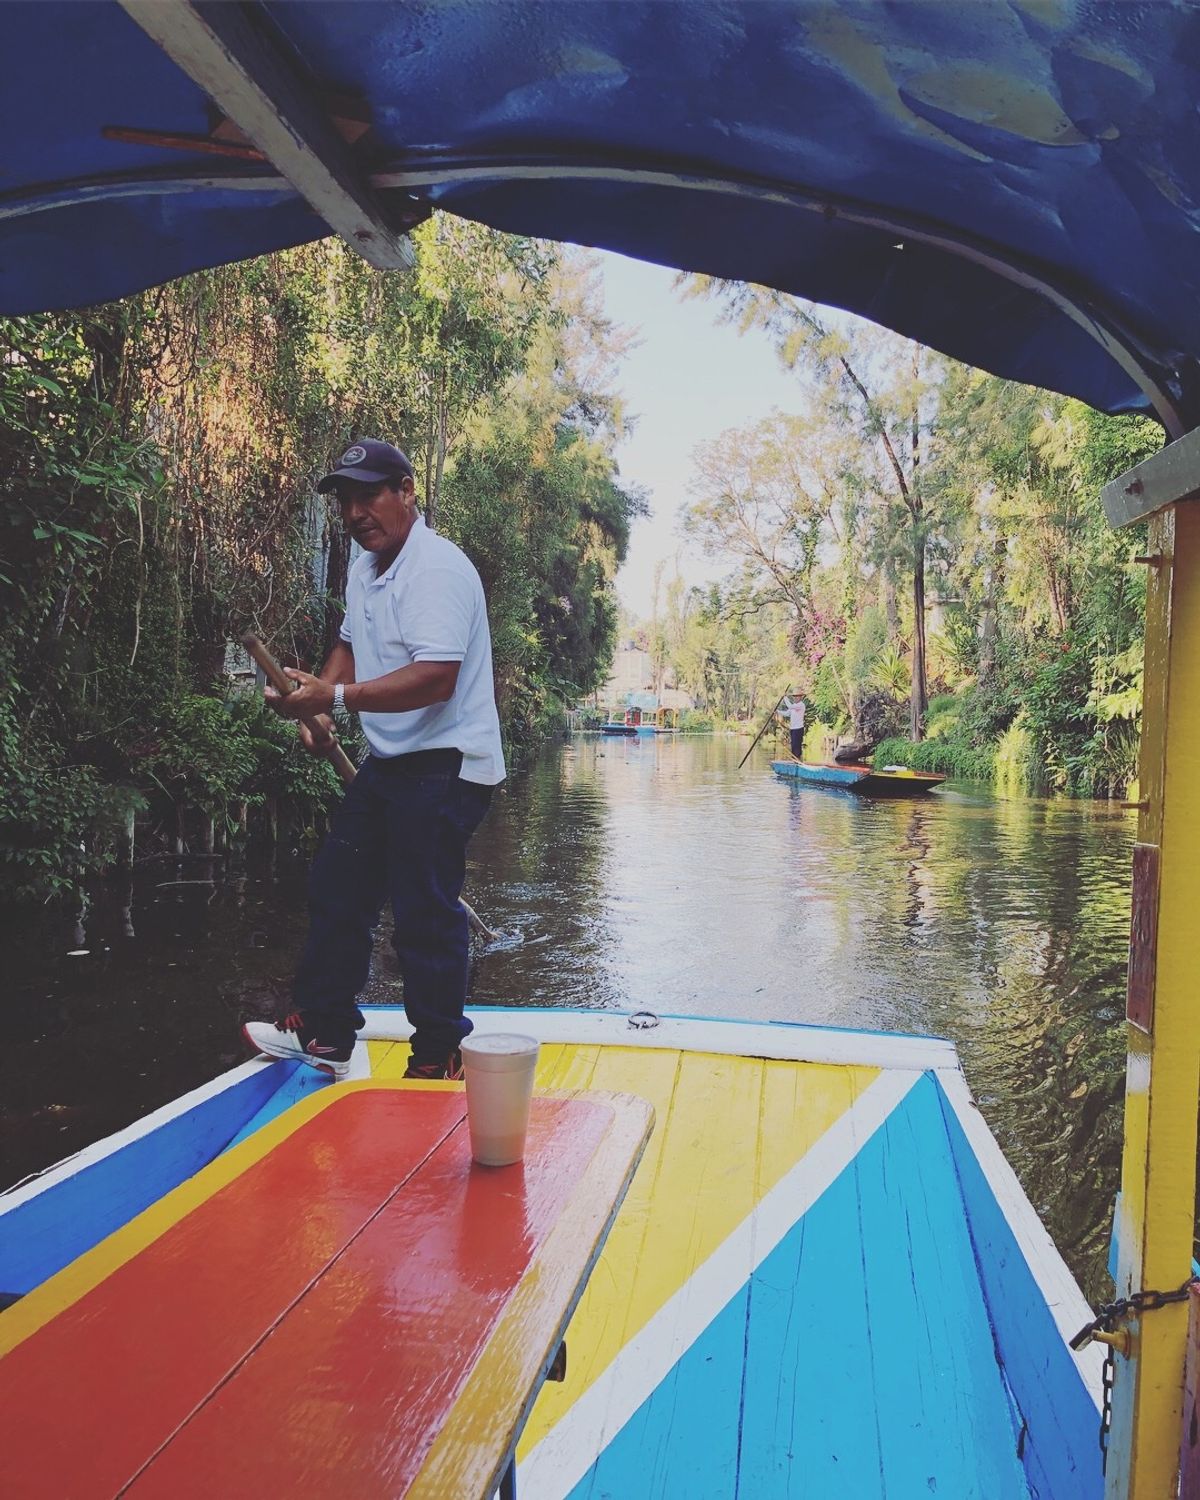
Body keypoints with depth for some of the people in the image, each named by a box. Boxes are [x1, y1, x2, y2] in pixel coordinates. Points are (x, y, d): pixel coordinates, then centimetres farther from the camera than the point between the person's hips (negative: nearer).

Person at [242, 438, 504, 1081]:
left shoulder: (437, 568, -18)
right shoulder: (364, 567, 12)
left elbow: (435, 678, -30)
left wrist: (334, 697, -33)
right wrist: (319, 707, 10)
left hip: (445, 766, -10)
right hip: (388, 762, 10)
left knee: (425, 917, -7)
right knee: (336, 889, 14)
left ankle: (439, 1063, 8)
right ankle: (323, 1033, 27)